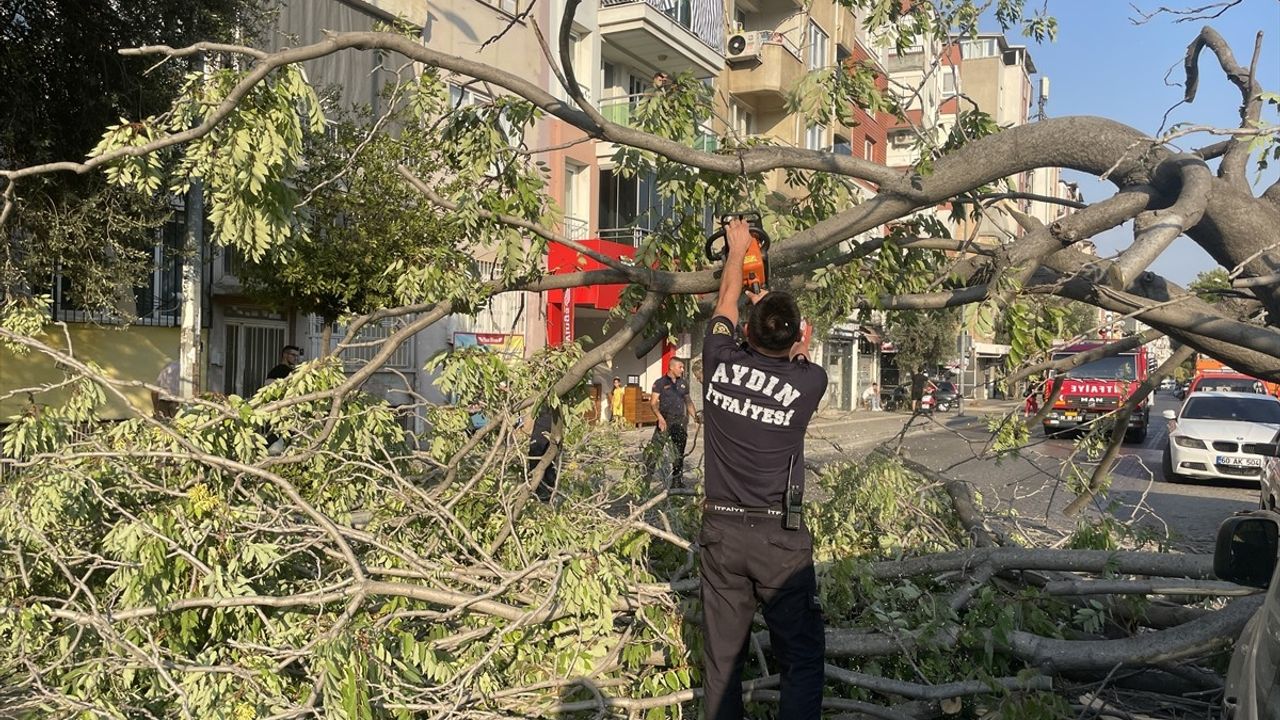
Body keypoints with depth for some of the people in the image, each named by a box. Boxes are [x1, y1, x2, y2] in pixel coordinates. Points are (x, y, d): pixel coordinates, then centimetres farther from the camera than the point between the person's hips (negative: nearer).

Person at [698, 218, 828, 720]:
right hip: (779, 536, -3)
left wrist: (738, 248, 29)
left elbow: (726, 301, 14)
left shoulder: (721, 362, -6)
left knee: (722, 655, 13)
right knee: (801, 657, 6)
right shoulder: (809, 381, -11)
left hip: (720, 530, 3)